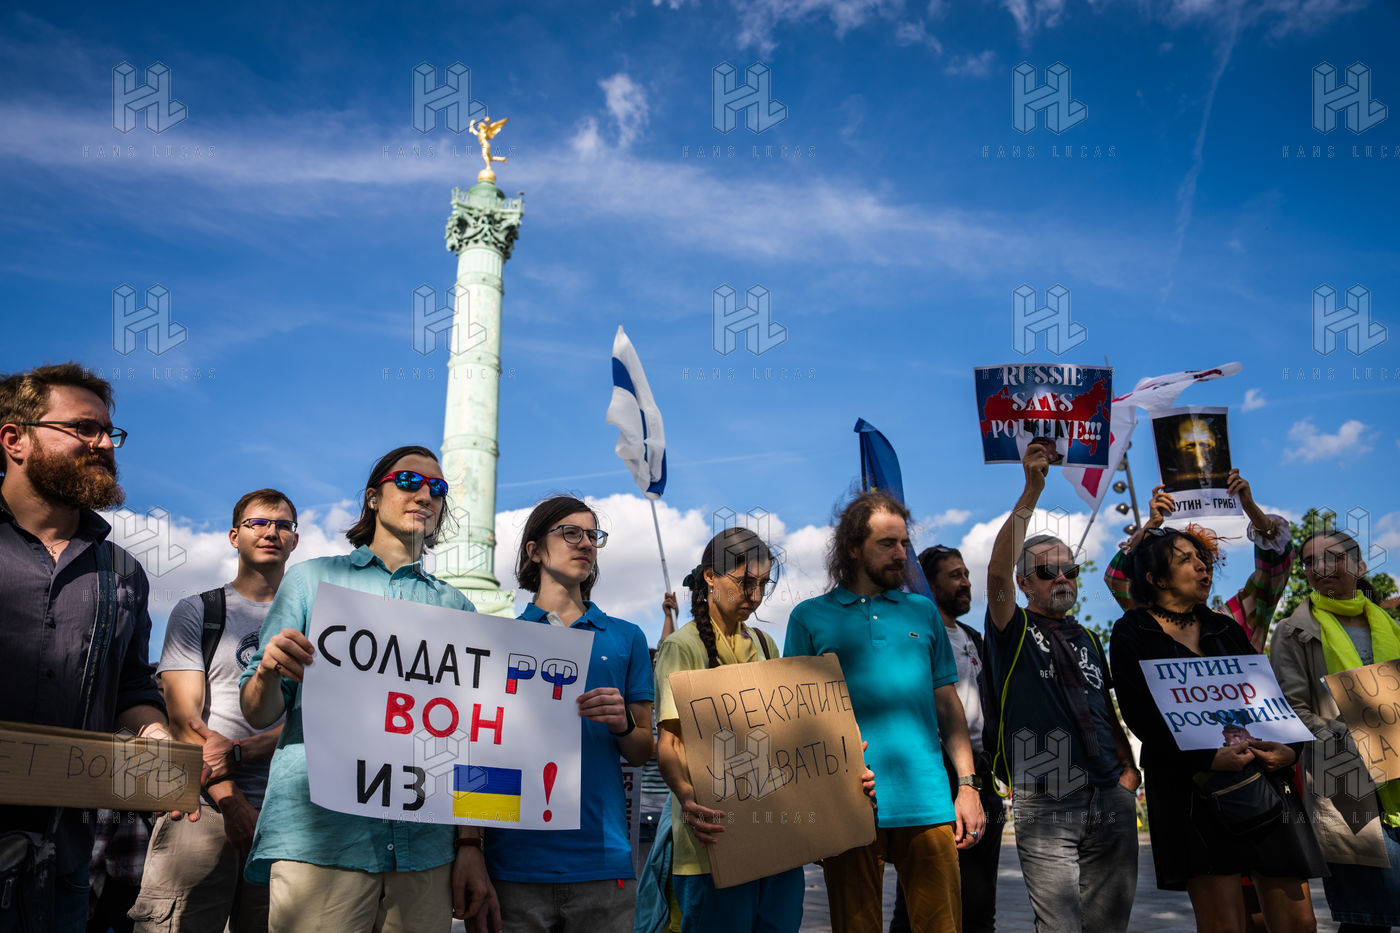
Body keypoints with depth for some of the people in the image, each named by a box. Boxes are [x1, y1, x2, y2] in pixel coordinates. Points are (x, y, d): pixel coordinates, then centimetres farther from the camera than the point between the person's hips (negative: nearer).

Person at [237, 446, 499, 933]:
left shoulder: (455, 607, 14)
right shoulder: (312, 578, 9)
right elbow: (258, 714, 7)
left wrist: (470, 847, 3)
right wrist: (269, 672, -16)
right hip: (318, 838, -2)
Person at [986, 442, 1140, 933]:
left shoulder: (1087, 640, 18)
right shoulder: (1014, 631, 1)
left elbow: (1106, 710, 22)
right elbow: (997, 571, -18)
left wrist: (1129, 768, 6)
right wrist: (1031, 493, -25)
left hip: (1112, 801, 5)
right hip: (1045, 806, -5)